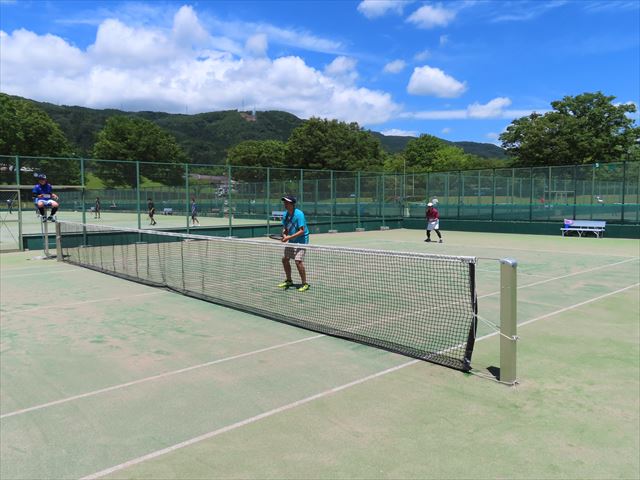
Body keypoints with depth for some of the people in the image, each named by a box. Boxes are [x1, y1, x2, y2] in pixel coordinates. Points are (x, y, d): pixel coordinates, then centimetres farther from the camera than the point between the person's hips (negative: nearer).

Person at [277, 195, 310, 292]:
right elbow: (285, 228, 12)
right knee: (285, 259, 12)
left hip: (301, 240, -8)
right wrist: (284, 235, -10)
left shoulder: (299, 214, -21)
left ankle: (305, 284, -5)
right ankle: (289, 281, 31)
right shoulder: (285, 215, 2)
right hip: (291, 241, 8)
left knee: (298, 261, -19)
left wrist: (289, 237, -29)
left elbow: (302, 231, -25)